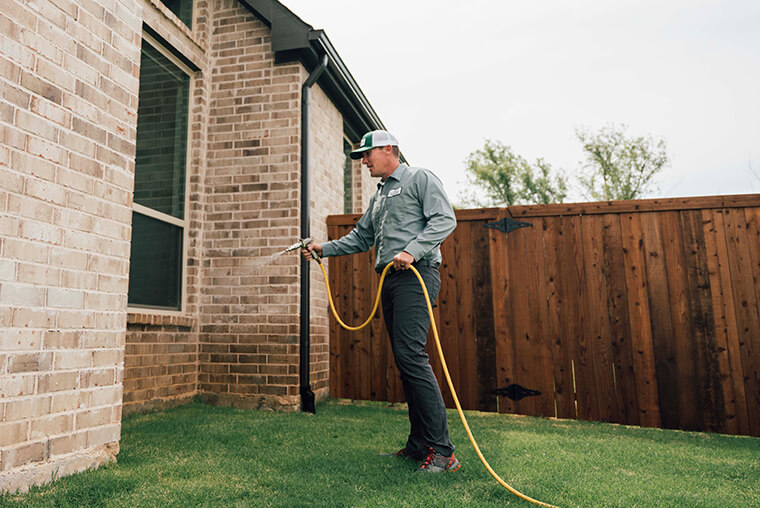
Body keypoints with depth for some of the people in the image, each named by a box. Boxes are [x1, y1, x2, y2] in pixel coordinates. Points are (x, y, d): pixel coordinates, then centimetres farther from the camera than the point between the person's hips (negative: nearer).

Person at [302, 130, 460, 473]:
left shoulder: (420, 179, 3)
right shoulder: (378, 196, 27)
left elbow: (444, 220, -9)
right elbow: (360, 238, 30)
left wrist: (412, 251, -20)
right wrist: (324, 249, 20)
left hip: (416, 275, -8)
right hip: (390, 280, 8)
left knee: (411, 356, -17)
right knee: (405, 361, 6)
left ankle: (442, 450, -12)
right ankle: (418, 445, 12)